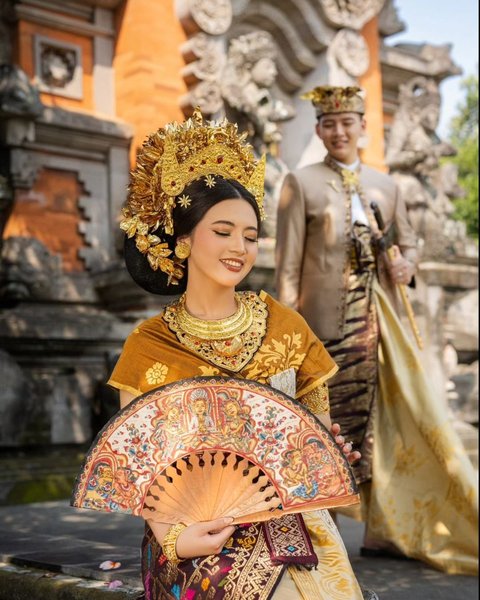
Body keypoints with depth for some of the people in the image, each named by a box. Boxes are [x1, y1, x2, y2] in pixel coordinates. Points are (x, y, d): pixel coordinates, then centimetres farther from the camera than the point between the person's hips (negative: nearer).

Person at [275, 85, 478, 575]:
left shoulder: (384, 184, 15)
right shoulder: (301, 183, 2)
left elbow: (408, 241, 20)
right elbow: (288, 263, -3)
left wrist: (406, 264, -3)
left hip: (379, 322, 4)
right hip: (325, 322, -4)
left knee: (381, 419, 6)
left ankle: (384, 528, 15)